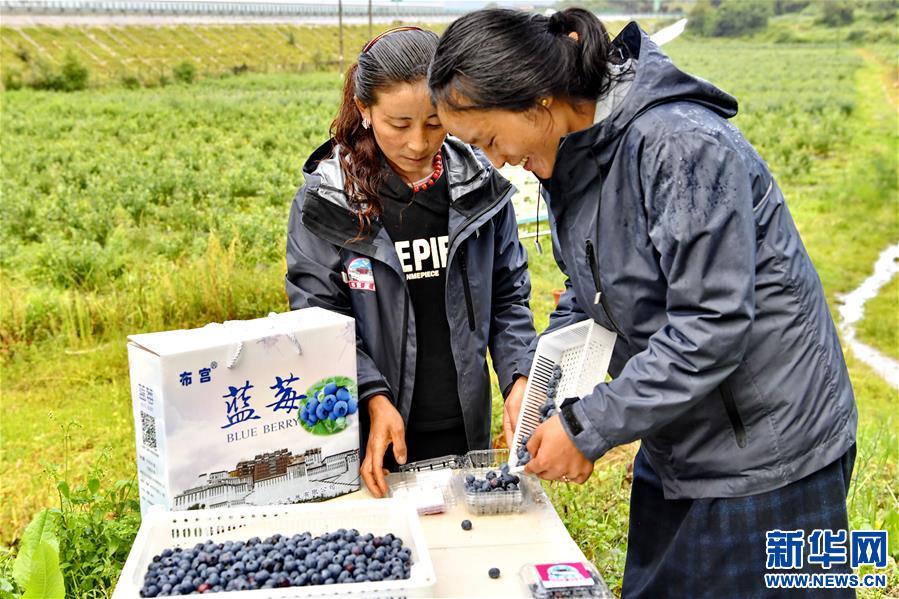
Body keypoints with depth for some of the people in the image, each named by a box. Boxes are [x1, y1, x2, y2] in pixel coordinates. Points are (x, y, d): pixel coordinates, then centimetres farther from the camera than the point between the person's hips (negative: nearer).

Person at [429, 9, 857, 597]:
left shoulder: (681, 145, -26)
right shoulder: (569, 159, 1)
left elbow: (713, 326, -28)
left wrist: (586, 428, -22)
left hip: (768, 453, -8)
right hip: (677, 442, 8)